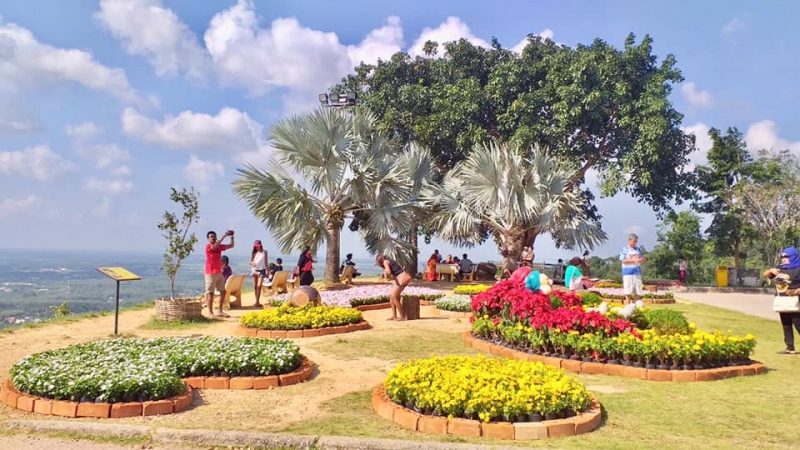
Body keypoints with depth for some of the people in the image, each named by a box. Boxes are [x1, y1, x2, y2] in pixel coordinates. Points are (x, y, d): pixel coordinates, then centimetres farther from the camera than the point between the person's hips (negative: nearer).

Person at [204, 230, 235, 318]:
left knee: (223, 291, 9)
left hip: (219, 273, 7)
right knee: (210, 293, -4)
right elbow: (215, 246, -31)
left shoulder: (220, 246, 11)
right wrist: (224, 236, -30)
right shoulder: (208, 246, -9)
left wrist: (232, 237, -7)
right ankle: (211, 313, 0)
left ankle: (220, 311, 17)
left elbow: (231, 245, 10)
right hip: (210, 273, -7)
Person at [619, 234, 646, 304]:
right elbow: (623, 260, -10)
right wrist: (634, 260, -20)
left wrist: (644, 258, -7)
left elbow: (642, 258, 17)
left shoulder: (638, 249, 14)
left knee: (637, 293, 5)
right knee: (628, 293, -5)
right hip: (628, 273, -5)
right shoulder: (624, 249, -1)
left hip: (637, 273, 5)